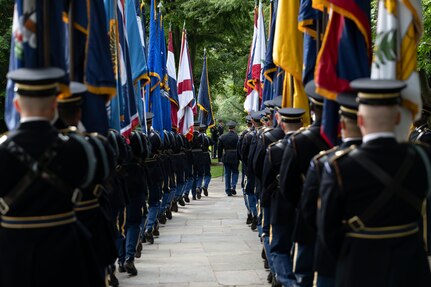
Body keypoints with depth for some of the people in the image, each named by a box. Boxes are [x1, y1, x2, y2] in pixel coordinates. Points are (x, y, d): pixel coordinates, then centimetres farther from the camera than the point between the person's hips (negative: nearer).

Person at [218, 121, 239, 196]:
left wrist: (220, 158, 12)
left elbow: (220, 149, 5)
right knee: (235, 172, 14)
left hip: (226, 158, 2)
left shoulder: (223, 137, 1)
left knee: (227, 174, 9)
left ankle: (228, 190, 8)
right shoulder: (237, 137, -8)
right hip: (235, 158, -2)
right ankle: (233, 187, -4)